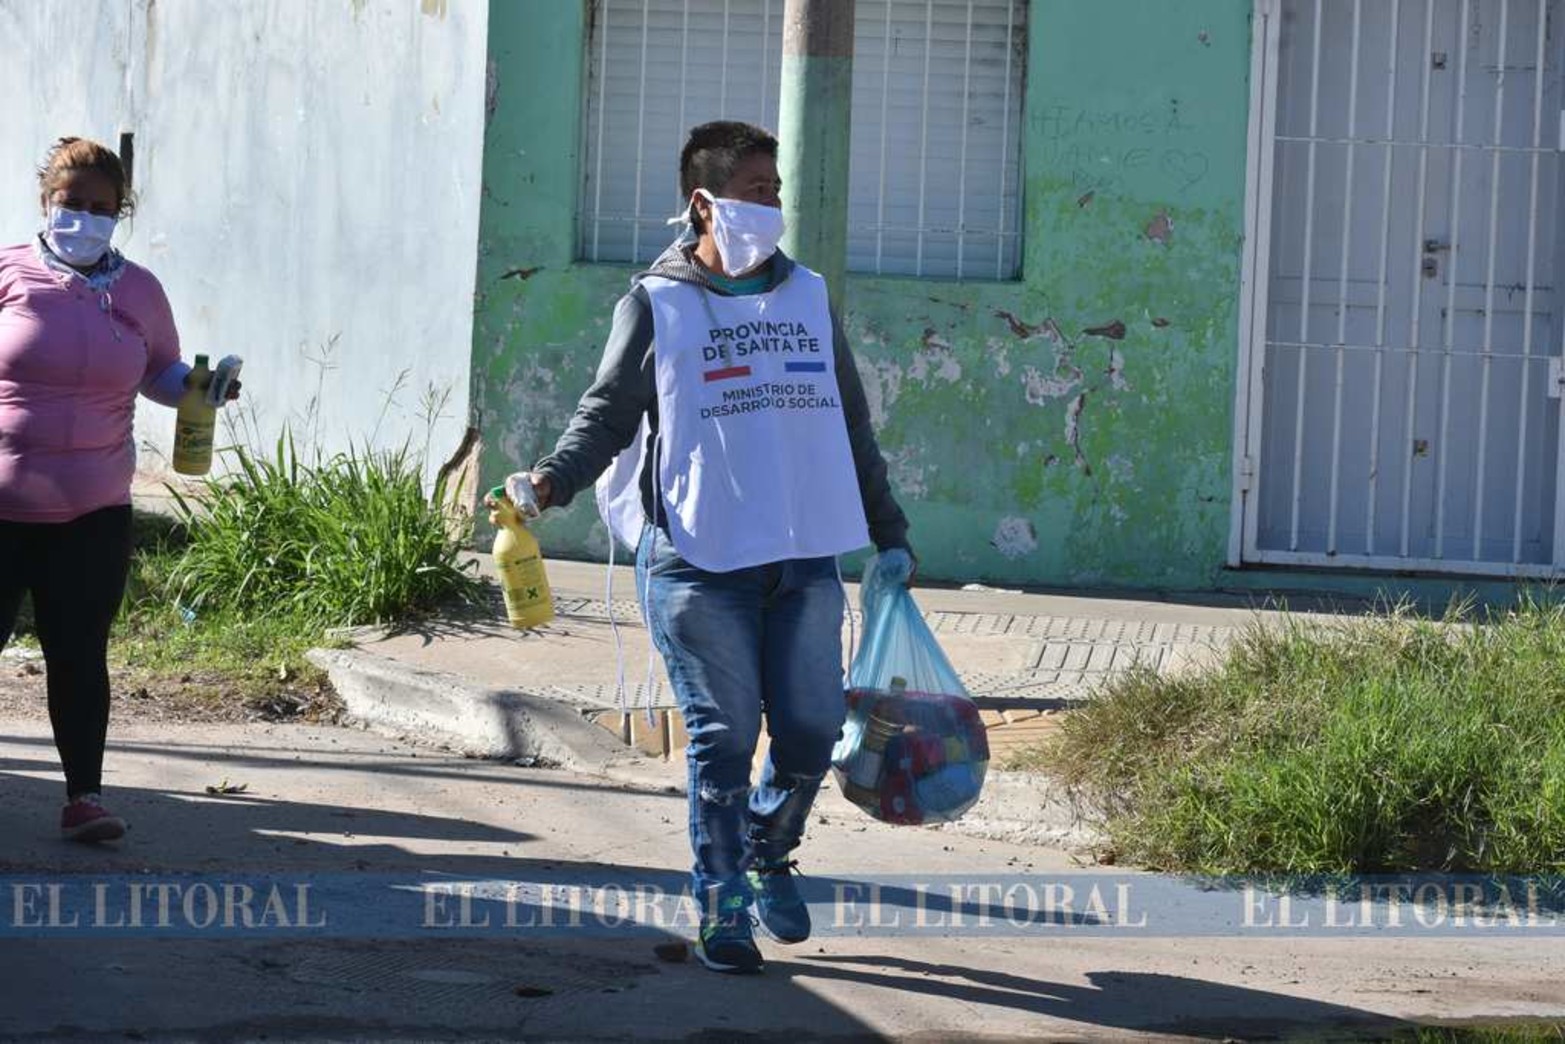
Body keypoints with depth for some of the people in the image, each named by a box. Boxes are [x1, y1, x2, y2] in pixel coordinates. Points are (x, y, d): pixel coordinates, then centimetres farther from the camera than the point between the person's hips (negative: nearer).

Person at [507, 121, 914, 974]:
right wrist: (553, 479, -18)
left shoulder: (807, 298, 15)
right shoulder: (655, 305, 1)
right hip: (700, 560, -4)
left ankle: (768, 855, 30)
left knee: (812, 729, 3)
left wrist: (888, 535, 21)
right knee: (722, 737, -2)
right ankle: (721, 907, 10)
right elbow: (608, 412, 1)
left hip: (805, 558, 4)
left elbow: (850, 427, 21)